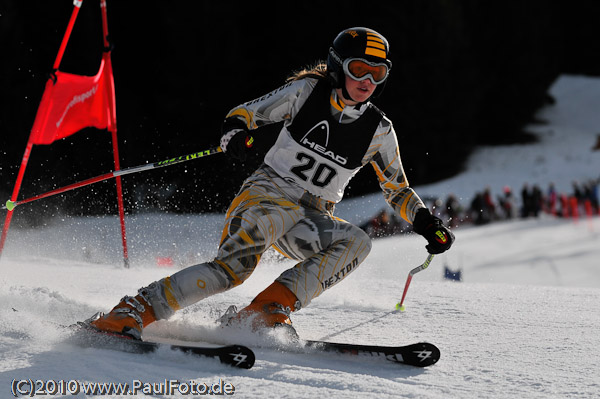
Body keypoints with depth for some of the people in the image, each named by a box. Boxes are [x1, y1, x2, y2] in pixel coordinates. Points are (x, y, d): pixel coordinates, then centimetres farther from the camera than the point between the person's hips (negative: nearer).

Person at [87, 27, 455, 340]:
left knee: (358, 242, -27)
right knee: (237, 264, -33)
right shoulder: (308, 91, -1)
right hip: (269, 194, -4)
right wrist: (236, 128, -25)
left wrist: (428, 224, -1)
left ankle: (267, 311, -32)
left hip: (313, 220, 4)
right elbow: (250, 112, -2)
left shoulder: (379, 131, 6)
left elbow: (398, 190, 15)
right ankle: (134, 311, -34)